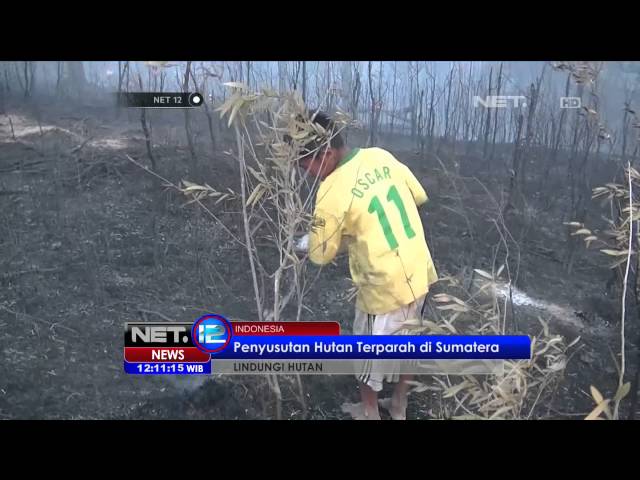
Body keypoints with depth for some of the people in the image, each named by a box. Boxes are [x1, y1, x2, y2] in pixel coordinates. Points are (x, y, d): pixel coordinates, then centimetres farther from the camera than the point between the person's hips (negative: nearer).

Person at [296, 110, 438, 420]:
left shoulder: (332, 191, -21)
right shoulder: (381, 156, -2)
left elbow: (320, 255, -10)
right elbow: (419, 196, 11)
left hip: (385, 290, -7)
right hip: (418, 277, 7)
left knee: (369, 360, 18)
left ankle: (371, 414, 39)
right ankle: (399, 409, 45)